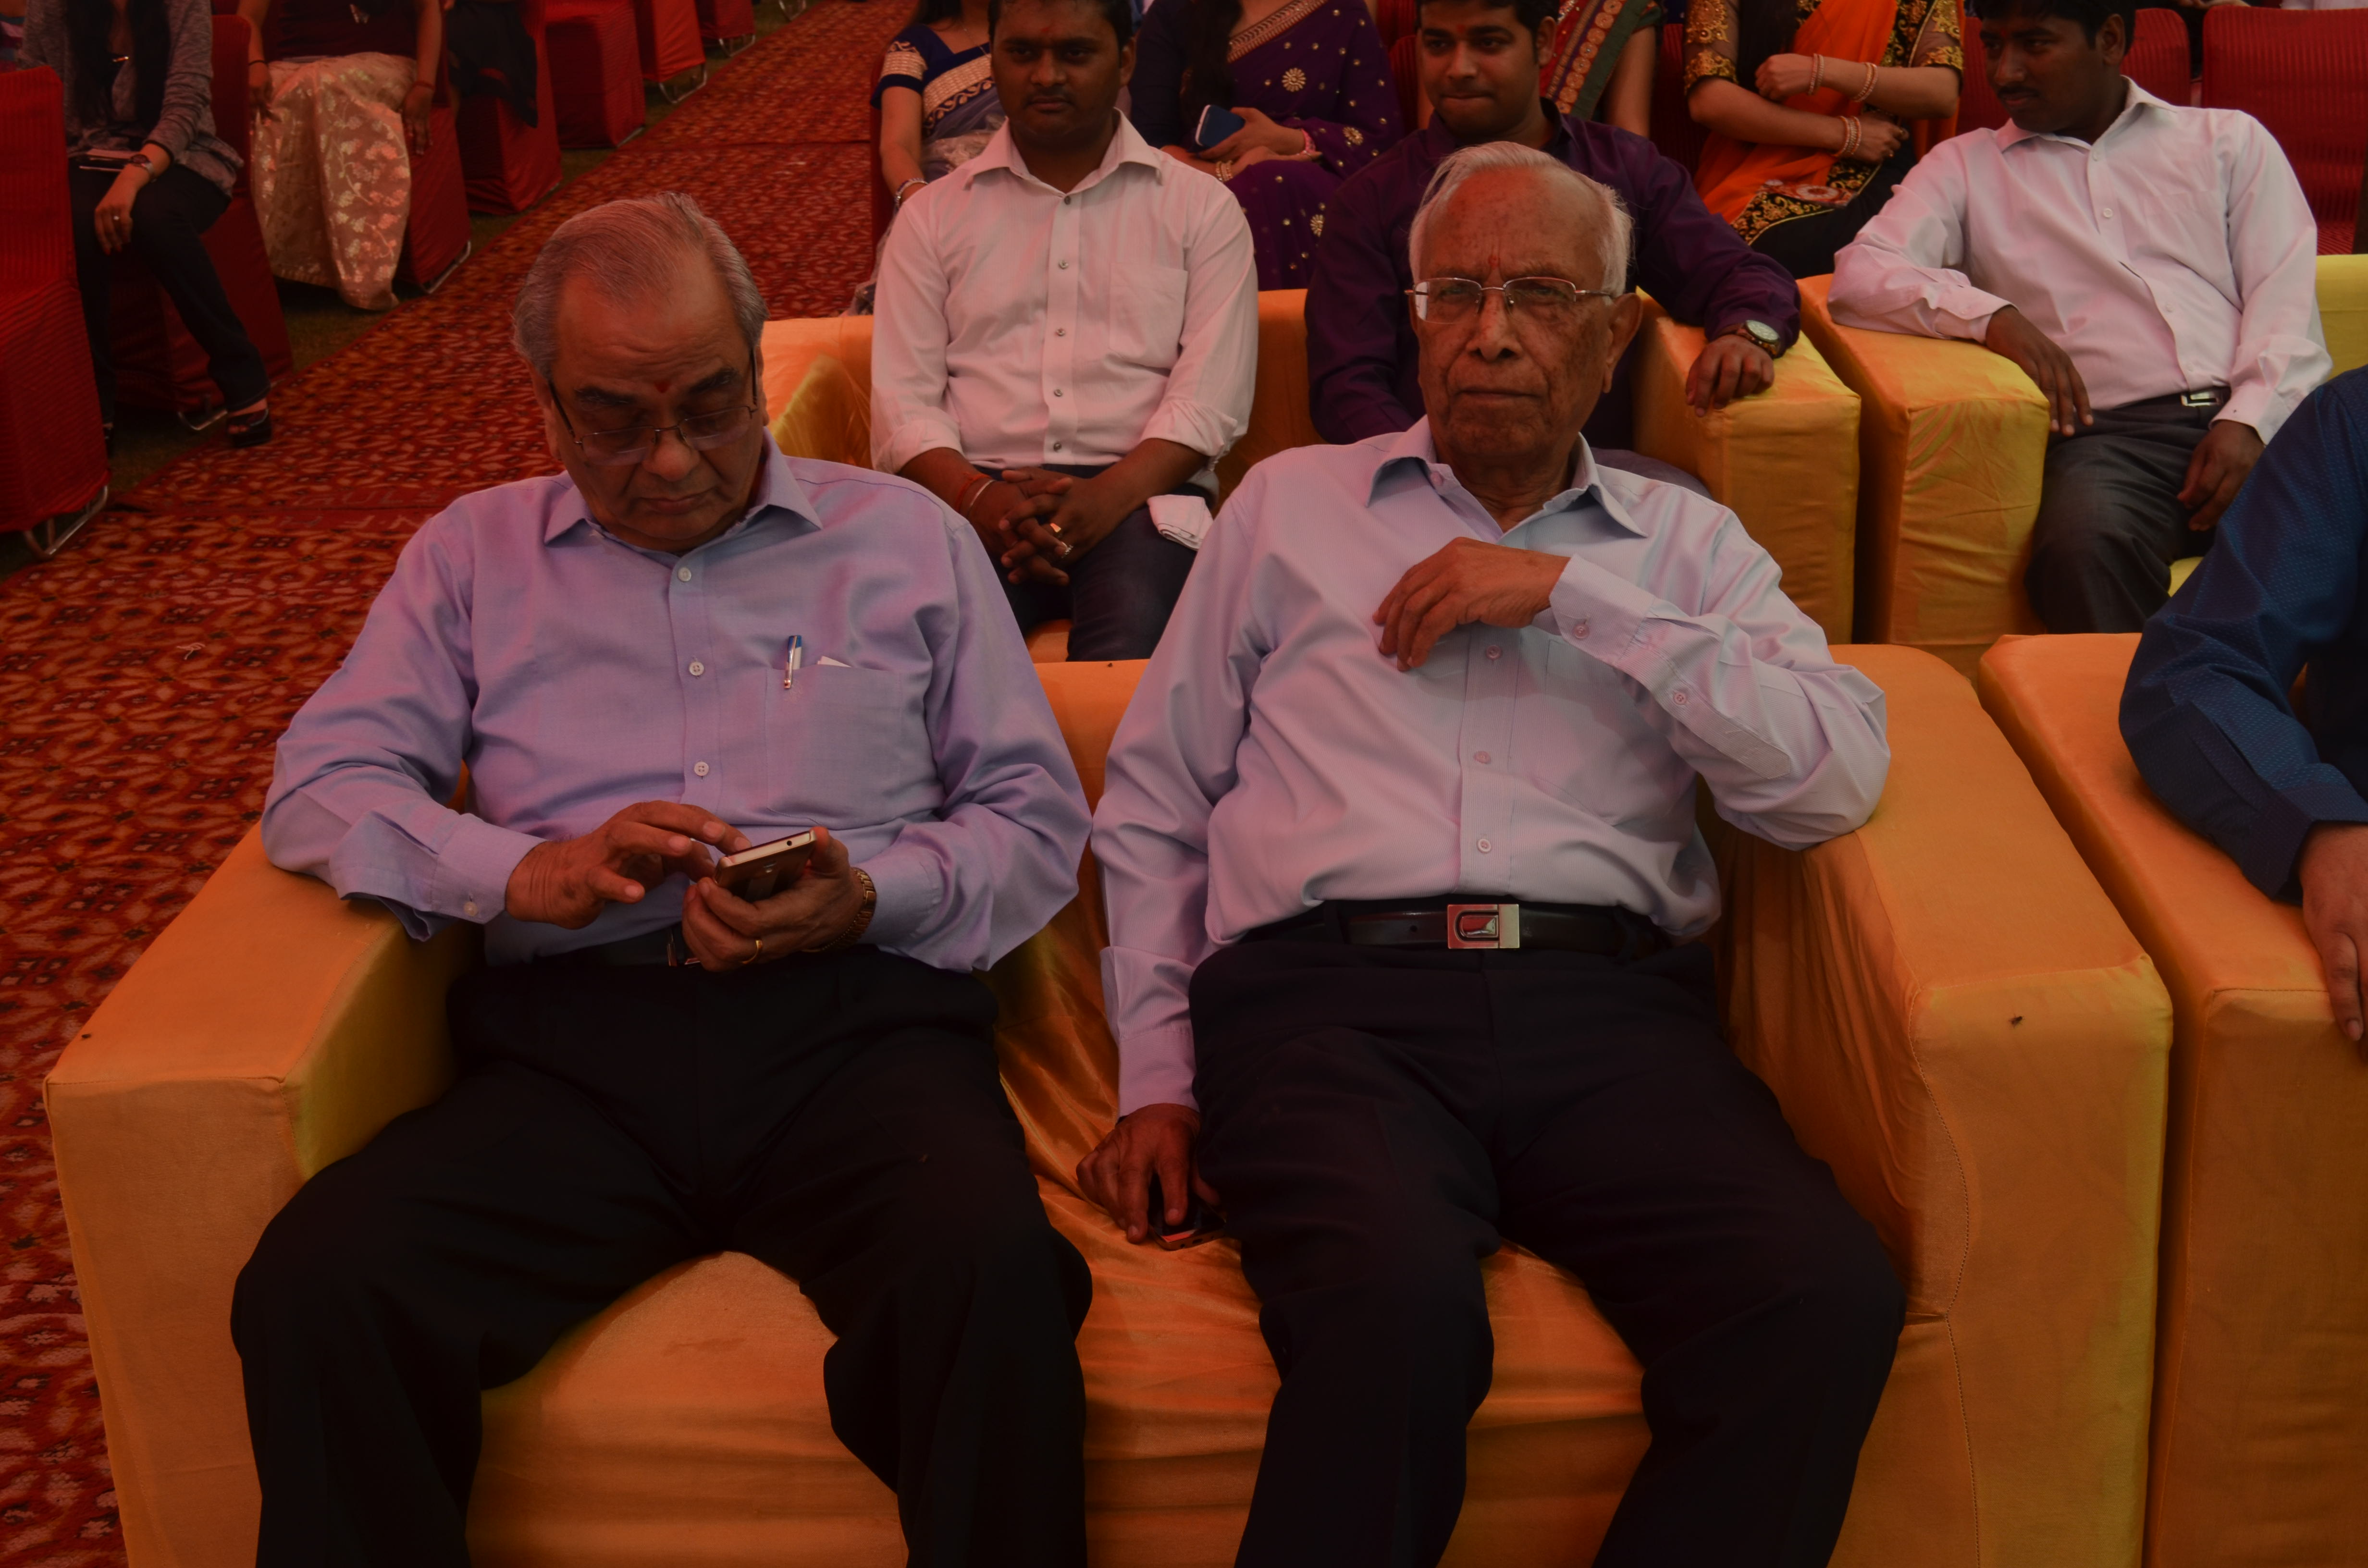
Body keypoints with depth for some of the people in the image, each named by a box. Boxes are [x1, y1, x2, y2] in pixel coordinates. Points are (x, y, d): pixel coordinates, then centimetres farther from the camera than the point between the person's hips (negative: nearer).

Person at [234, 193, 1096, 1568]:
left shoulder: (906, 539, 19)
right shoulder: (476, 555, 22)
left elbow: (1037, 816, 14)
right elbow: (319, 788, 12)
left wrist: (874, 899, -7)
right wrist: (527, 873, -7)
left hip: (855, 1017, -1)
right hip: (574, 1038, 1)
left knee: (995, 1274, -34)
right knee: (314, 1289, -28)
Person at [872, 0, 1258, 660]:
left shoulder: (1202, 209, 14)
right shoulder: (933, 215, 17)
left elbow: (1210, 397, 2)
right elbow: (902, 402, 8)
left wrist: (1108, 497, -17)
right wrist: (978, 499, -13)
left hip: (1139, 490, -1)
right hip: (975, 491, 1)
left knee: (1132, 648, -35)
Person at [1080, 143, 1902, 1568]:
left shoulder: (1686, 544, 21)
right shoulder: (1292, 505, 22)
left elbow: (1837, 780, 3)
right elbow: (1151, 808, 20)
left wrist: (1575, 593, -1)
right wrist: (1159, 1076, 8)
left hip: (1609, 1009, 2)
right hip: (1332, 987, -1)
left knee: (1829, 1295, -28)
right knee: (1397, 1308, -35)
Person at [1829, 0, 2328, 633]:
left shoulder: (2230, 141, 22)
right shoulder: (1965, 165, 21)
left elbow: (2286, 297, 11)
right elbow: (1860, 274, 5)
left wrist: (2250, 419, -8)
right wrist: (1993, 315, -12)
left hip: (2247, 419, 1)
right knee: (2085, 540, -37)